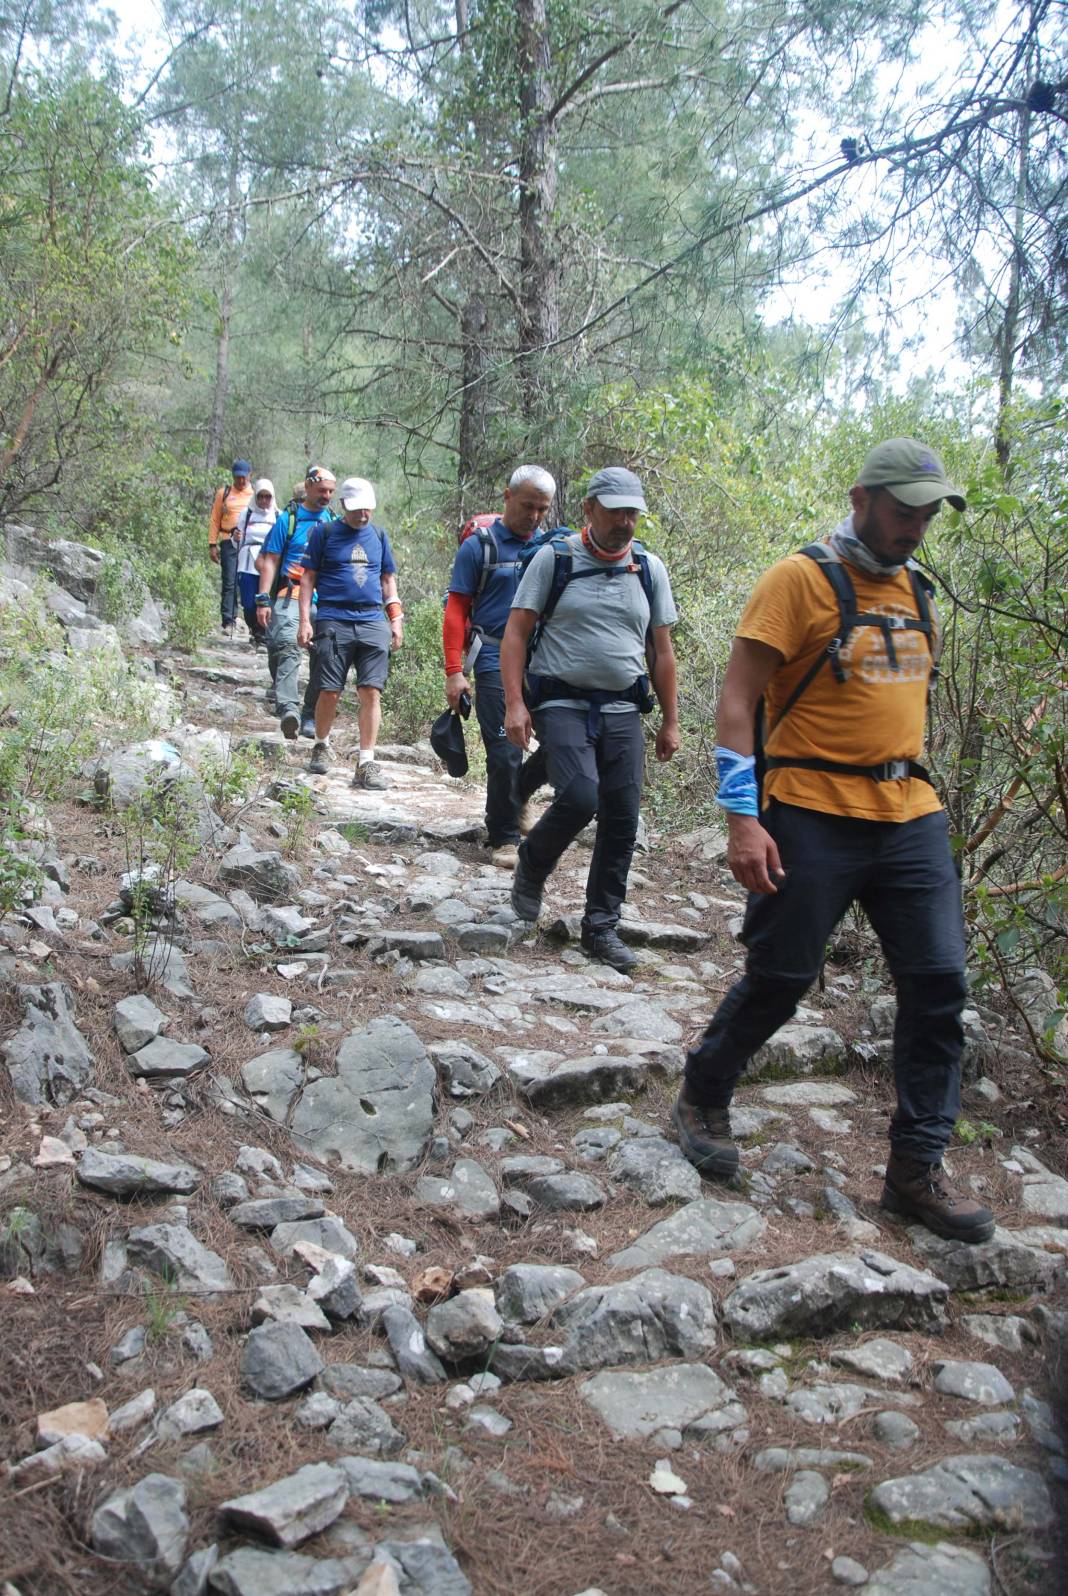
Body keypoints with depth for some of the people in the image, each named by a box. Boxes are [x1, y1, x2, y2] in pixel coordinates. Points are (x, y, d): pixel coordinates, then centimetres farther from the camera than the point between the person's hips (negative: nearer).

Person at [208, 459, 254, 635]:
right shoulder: (223, 493, 11)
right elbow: (215, 520, 12)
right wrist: (212, 544, 4)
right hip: (229, 543, 0)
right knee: (229, 583, -5)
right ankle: (228, 622, -6)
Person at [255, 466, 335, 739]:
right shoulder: (288, 519, 4)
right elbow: (270, 560, 2)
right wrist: (263, 599, -6)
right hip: (290, 596, -4)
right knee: (288, 647, -22)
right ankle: (288, 708, -33)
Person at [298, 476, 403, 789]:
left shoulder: (378, 535, 16)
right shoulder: (325, 532, 5)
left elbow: (388, 579, 21)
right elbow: (308, 578, 5)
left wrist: (396, 618, 11)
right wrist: (305, 620, -3)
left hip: (373, 622, 3)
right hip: (334, 620, -3)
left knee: (371, 692, -5)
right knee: (330, 691, -3)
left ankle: (366, 763, -1)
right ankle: (321, 746, 24)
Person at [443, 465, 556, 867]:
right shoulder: (479, 545, -1)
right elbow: (456, 611, -2)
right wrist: (454, 672, -9)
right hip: (496, 664, -4)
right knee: (505, 753, -5)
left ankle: (517, 793, 26)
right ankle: (503, 837, 12)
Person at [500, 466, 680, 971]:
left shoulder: (649, 569, 9)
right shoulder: (553, 558, -1)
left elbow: (661, 651, 14)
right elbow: (516, 633, -2)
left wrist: (670, 722, 11)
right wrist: (514, 703, -12)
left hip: (622, 711, 4)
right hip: (563, 703, -4)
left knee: (622, 820, -1)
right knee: (579, 797, -23)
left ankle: (601, 926, 14)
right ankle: (530, 871, 7)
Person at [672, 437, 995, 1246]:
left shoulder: (913, 588, 13)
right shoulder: (801, 579, -8)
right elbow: (738, 701, -12)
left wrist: (911, 793, 19)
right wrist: (743, 819, -19)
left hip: (911, 817, 6)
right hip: (814, 819, -6)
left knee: (939, 982, 1)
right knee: (778, 980, 2)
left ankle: (918, 1166, 12)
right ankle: (703, 1099, 27)